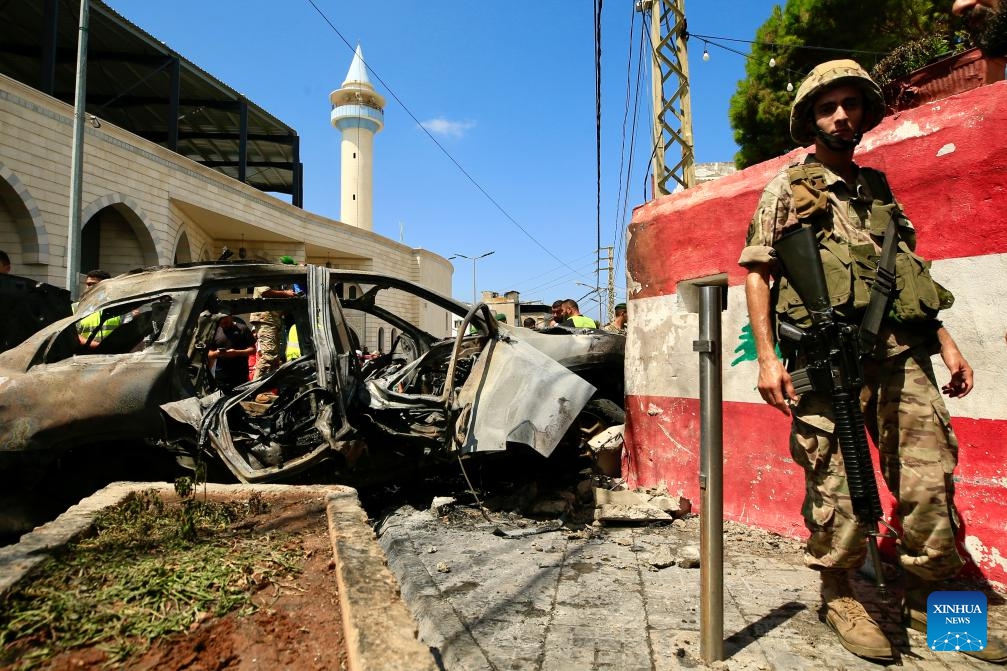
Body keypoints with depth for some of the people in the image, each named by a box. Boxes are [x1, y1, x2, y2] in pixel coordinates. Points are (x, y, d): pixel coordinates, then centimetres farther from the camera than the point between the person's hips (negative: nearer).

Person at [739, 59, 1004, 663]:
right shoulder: (789, 187, 7)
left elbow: (909, 272, 24)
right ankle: (839, 596, 18)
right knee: (835, 482, -1)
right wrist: (767, 357, -10)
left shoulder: (879, 188, 22)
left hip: (902, 350, 5)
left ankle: (929, 598, 21)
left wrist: (945, 339, 14)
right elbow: (756, 274, 0)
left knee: (930, 476, 4)